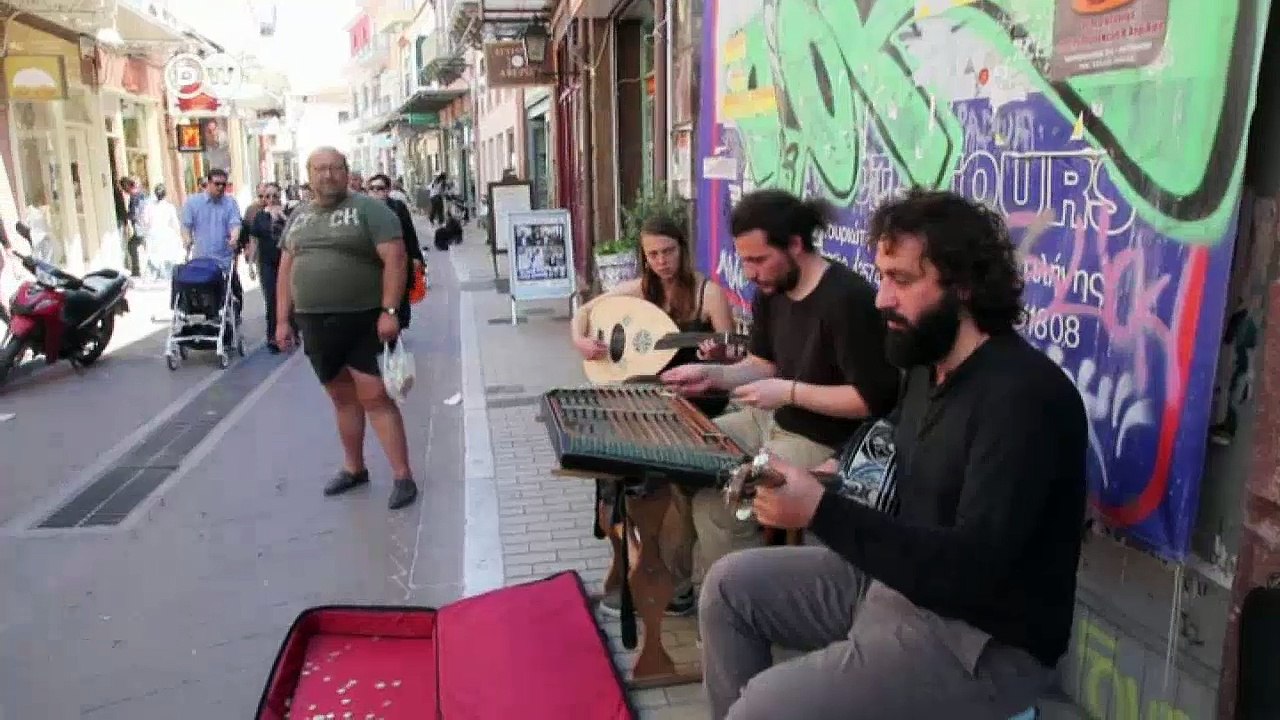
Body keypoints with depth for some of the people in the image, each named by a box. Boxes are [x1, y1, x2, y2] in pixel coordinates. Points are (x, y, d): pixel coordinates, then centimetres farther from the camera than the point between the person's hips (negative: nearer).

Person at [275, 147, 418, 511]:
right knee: (342, 398, 15)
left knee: (375, 398, -8)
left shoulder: (368, 208, -5)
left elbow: (395, 258, -13)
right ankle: (354, 468, 28)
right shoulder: (298, 217, 14)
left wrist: (389, 311, -21)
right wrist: (283, 320, 11)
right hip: (315, 323, 6)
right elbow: (286, 270, 16)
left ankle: (403, 477, -3)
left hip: (363, 320, -6)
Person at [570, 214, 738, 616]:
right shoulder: (639, 289, 5)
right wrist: (580, 341, -7)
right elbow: (583, 312, 14)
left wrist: (716, 355, -33)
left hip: (696, 399, -5)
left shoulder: (708, 291, -9)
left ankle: (674, 584, -9)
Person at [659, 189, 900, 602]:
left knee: (716, 502, -23)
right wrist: (712, 374, -3)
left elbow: (873, 400, -25)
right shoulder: (771, 291, 4)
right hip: (772, 420, 10)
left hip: (824, 443, -10)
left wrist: (789, 392, -23)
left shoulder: (847, 299, -24)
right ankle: (678, 573, 20)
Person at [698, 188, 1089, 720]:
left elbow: (973, 566, -30)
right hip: (896, 581, 9)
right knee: (730, 585, 9)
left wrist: (821, 512, -33)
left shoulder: (1025, 396, -23)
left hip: (981, 640, -9)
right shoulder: (928, 367, 5)